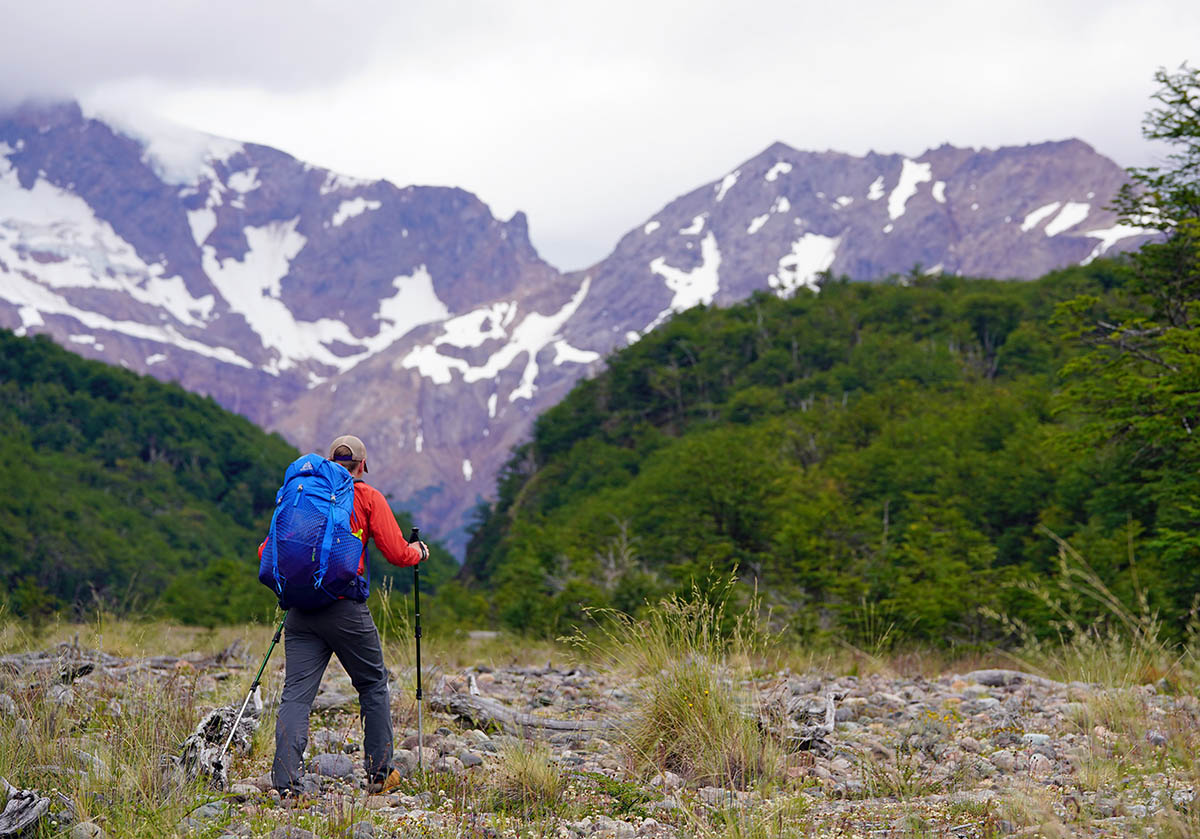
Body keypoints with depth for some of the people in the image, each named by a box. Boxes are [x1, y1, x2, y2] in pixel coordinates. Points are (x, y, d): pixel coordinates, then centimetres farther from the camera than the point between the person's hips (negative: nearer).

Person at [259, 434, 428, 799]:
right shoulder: (368, 497, 3)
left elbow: (267, 552, 12)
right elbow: (397, 554, -1)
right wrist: (418, 551, 21)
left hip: (301, 609, 3)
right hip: (346, 608, -3)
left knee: (296, 694, 1)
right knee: (373, 686, 16)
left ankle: (286, 783, -12)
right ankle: (379, 773, 21)